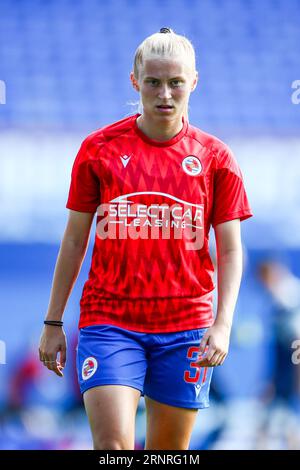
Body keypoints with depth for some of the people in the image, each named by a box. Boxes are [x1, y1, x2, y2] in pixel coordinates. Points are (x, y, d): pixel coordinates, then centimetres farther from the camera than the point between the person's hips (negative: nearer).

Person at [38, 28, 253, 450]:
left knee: (168, 452, 7)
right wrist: (53, 322, 7)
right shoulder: (99, 149, 3)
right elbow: (74, 241, 8)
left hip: (186, 328, 1)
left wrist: (222, 324, -10)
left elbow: (230, 251, 4)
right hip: (108, 319, -1)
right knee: (113, 445, -15)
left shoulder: (215, 158, 3)